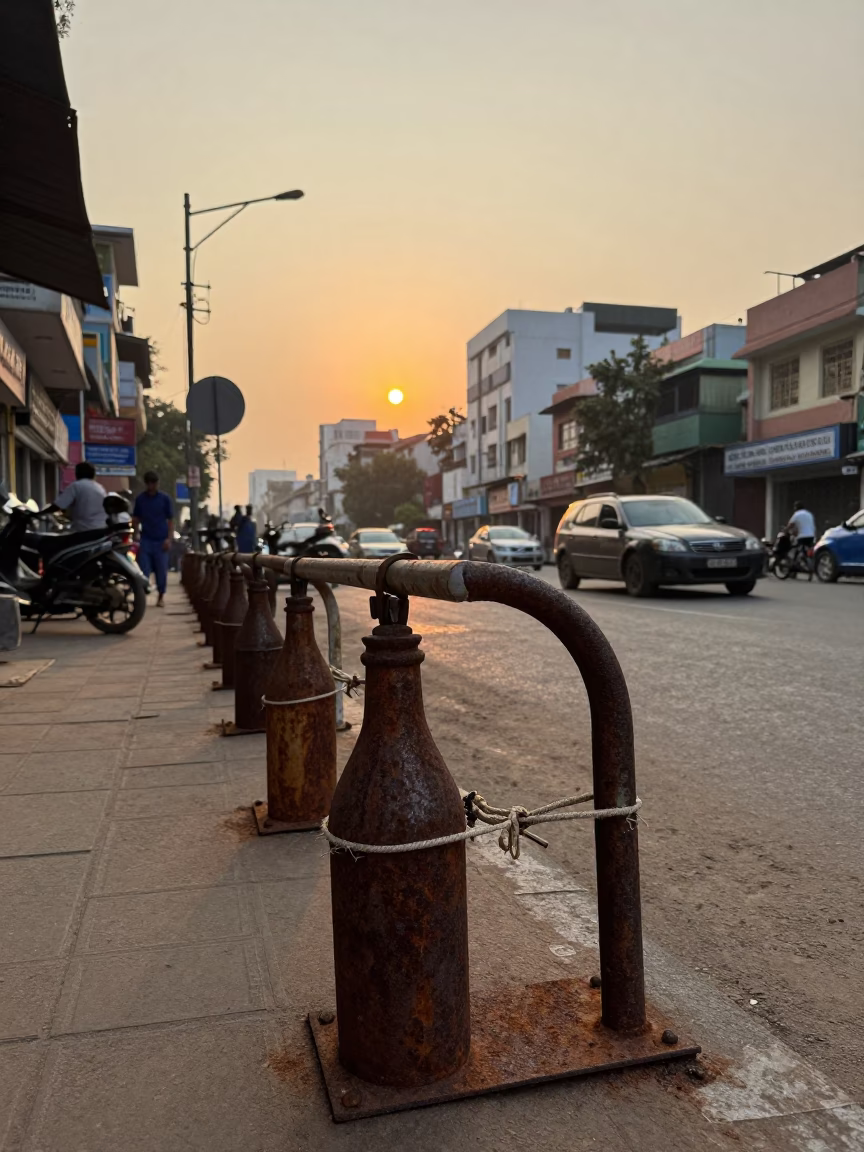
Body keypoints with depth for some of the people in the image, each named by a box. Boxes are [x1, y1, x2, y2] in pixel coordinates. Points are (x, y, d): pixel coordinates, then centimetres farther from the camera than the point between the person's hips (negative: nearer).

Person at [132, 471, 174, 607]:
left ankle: (161, 596, 19)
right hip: (145, 540, 1)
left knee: (161, 571, 4)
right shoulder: (140, 498, 4)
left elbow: (170, 520, 2)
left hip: (161, 540, -1)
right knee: (143, 570, -5)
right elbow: (135, 520, 11)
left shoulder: (165, 498, 0)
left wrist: (169, 539, -7)